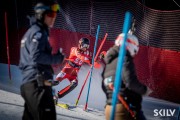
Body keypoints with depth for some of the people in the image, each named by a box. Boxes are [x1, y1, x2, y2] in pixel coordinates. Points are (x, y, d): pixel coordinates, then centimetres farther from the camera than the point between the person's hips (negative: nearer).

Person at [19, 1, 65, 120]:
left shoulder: (31, 31, 24)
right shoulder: (39, 32, -6)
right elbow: (36, 56, -21)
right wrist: (58, 58, -10)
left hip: (28, 83, 10)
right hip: (38, 84, -10)